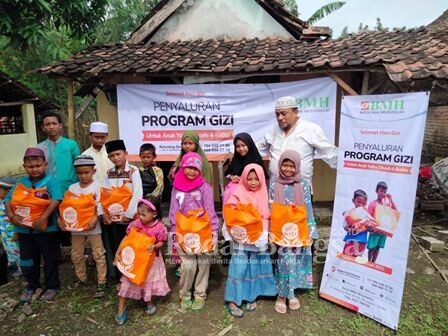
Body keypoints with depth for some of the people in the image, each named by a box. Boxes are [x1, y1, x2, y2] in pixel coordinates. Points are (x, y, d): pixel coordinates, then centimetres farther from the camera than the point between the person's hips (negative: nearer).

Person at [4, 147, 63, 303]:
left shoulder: (51, 181, -11)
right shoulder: (20, 183, 5)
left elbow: (55, 200, -22)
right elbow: (8, 200, 4)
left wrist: (43, 217, -29)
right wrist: (12, 215, -13)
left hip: (46, 228, -5)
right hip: (24, 229, 5)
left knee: (50, 259, 8)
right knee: (28, 259, 19)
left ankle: (51, 286, 25)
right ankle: (32, 285, 39)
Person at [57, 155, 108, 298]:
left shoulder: (97, 186, -7)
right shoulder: (72, 188, 5)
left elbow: (99, 205, -14)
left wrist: (95, 218, -27)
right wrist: (60, 218, -11)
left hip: (93, 226, -4)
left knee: (98, 254, 1)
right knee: (76, 255, 15)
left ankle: (101, 283, 11)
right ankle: (82, 279, 35)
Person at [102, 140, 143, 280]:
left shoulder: (133, 170, -7)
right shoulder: (109, 173, 9)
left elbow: (138, 193, -13)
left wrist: (129, 214, -16)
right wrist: (103, 213, -7)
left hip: (127, 217, -4)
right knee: (114, 246, 11)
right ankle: (115, 274, 27)